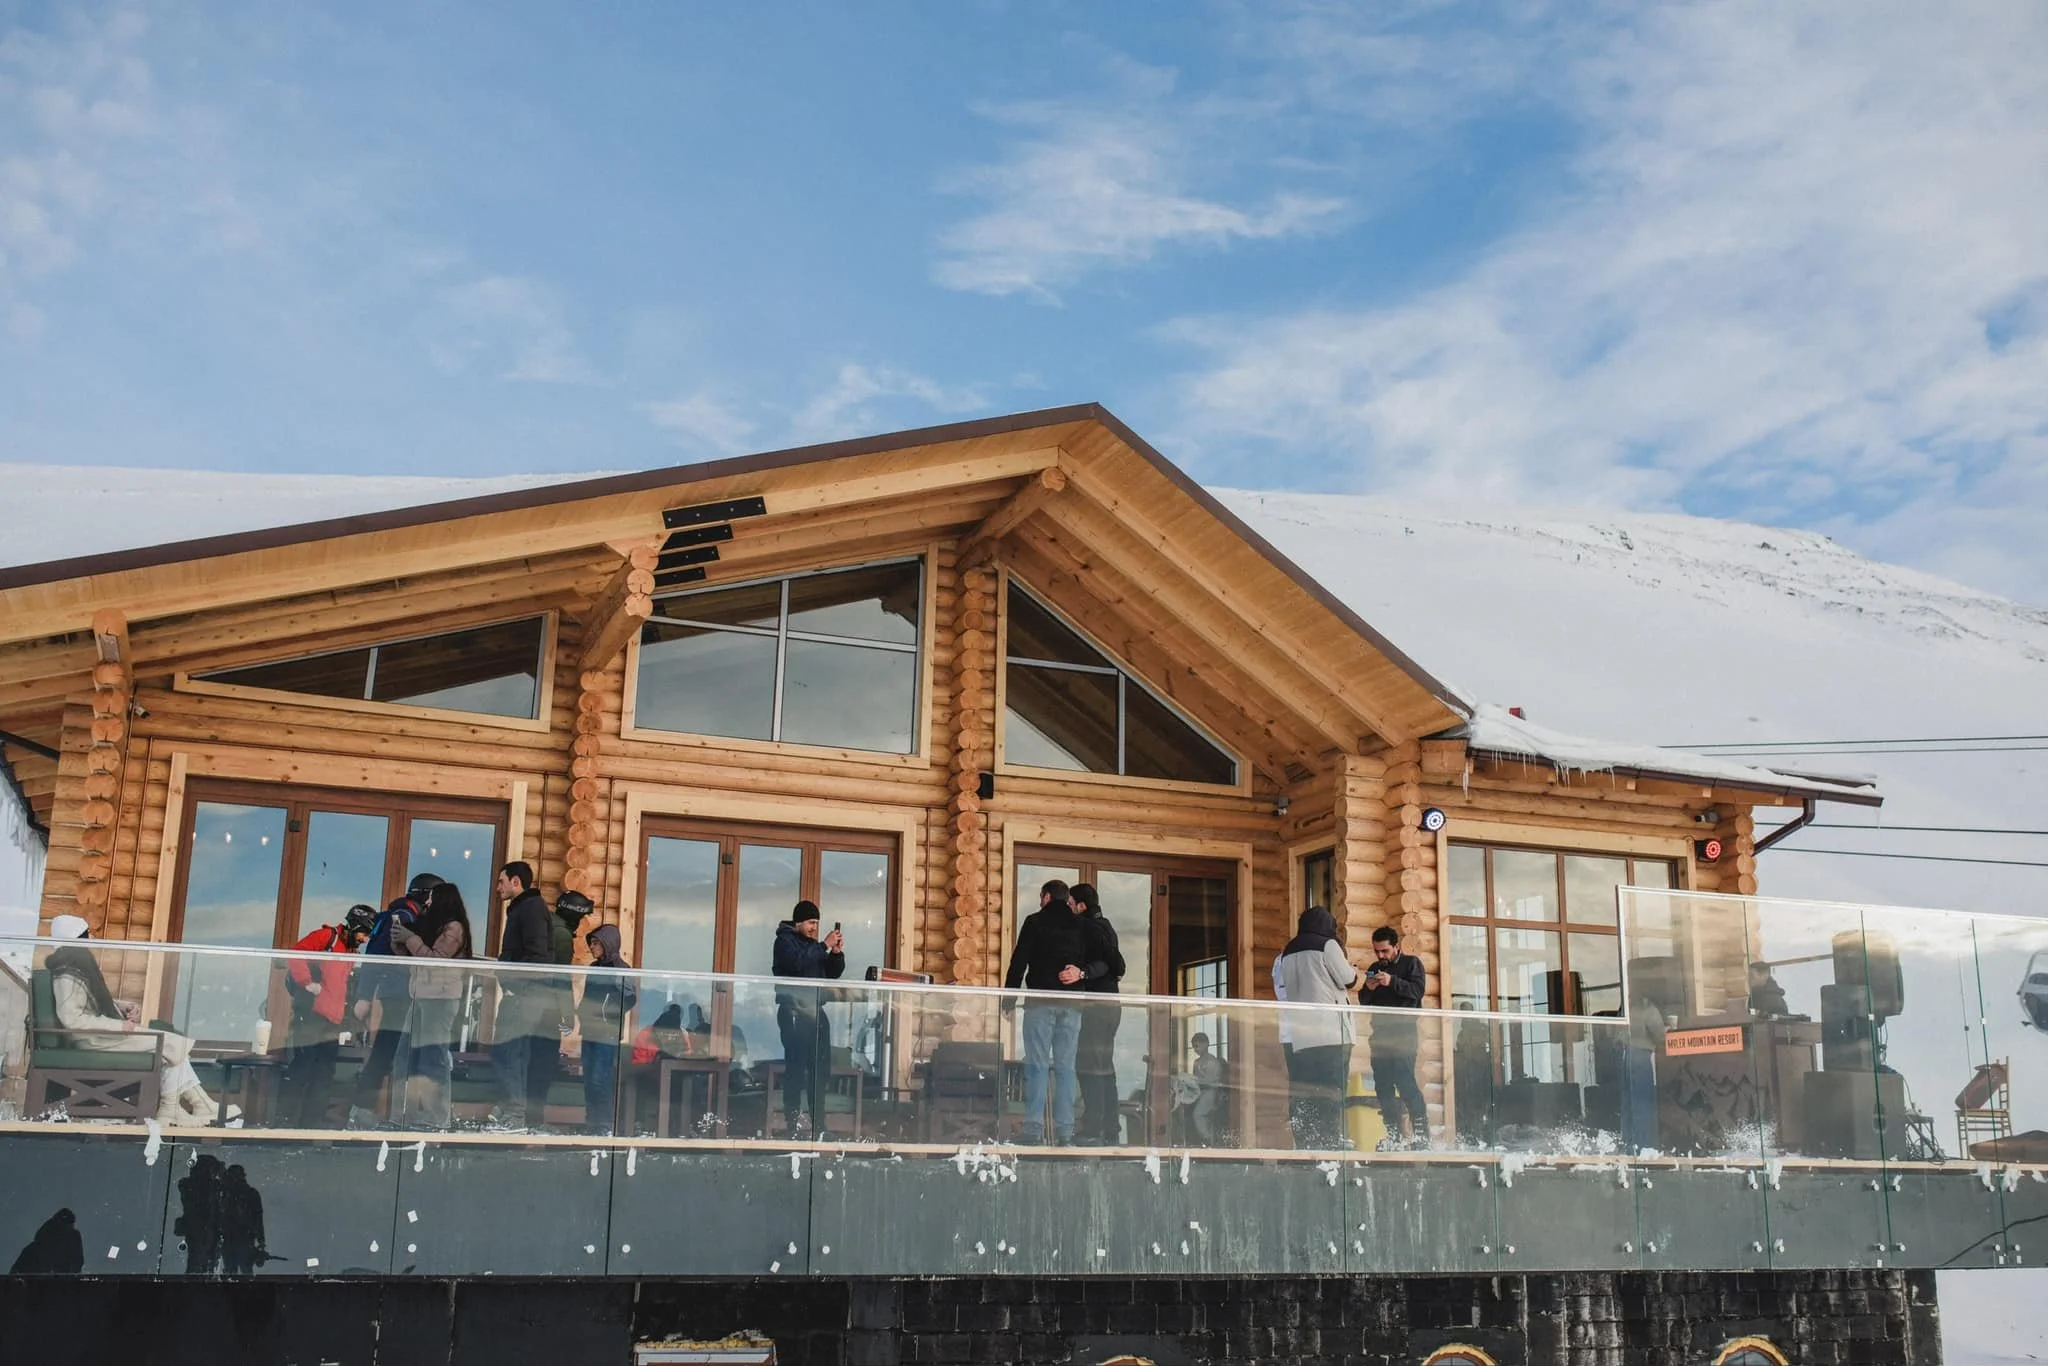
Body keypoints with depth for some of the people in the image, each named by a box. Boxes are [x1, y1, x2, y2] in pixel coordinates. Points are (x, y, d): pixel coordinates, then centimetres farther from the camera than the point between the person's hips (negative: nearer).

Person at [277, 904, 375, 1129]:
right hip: (311, 1014, -8)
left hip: (332, 1021, 8)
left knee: (324, 1075, 7)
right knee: (302, 1066, -10)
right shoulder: (326, 937, -3)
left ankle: (313, 1121, 11)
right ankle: (285, 1118, -7)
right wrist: (308, 983, -18)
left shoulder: (352, 953, 22)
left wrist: (345, 1015, 20)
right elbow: (296, 955, -14)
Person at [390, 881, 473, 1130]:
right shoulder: (432, 924, 21)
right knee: (411, 1054, 8)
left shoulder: (454, 927, -6)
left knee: (435, 1056, -12)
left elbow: (436, 960, -16)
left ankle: (436, 1117, -12)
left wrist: (411, 939, -12)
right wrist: (400, 943, 9)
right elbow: (414, 959, 25)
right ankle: (415, 1112, 13)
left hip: (441, 998, -10)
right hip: (422, 996, 10)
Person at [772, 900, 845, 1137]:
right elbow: (798, 962, -21)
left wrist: (837, 953, 0)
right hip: (793, 1012, -7)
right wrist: (825, 946, -21)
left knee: (820, 1068, 5)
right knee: (795, 1067, -12)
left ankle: (818, 1124, 10)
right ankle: (791, 1122, -9)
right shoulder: (785, 940, -1)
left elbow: (833, 973, 17)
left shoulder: (814, 944, 18)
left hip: (816, 1011, 7)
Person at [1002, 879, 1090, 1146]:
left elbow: (1018, 961, -1)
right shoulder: (1080, 926, 13)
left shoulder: (1035, 921, 3)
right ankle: (1065, 1130, 1)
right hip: (1072, 1003, 3)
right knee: (1065, 1066, 4)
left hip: (1041, 1000, -3)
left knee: (1037, 1065, -4)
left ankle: (1033, 1127, -10)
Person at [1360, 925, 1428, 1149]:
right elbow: (1363, 1002, 17)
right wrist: (1368, 989, -4)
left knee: (1405, 1081, -16)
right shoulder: (1374, 968, 19)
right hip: (1380, 1033, 6)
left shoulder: (1411, 963, 5)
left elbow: (1418, 989, -11)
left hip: (1403, 1031, -6)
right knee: (1383, 1085, 2)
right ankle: (1394, 1136, 7)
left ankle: (1422, 1135, -13)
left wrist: (1392, 982, -21)